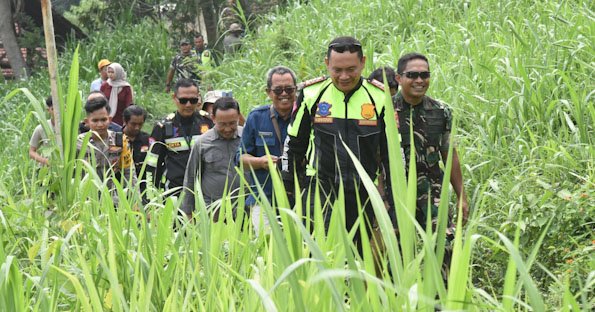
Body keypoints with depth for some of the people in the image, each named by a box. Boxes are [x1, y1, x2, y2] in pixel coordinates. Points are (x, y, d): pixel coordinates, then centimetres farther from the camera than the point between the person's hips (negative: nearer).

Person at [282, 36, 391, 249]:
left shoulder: (379, 98, 0)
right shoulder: (311, 94, 0)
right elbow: (294, 144, 10)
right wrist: (288, 188, 11)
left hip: (363, 191, 2)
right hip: (319, 186, -1)